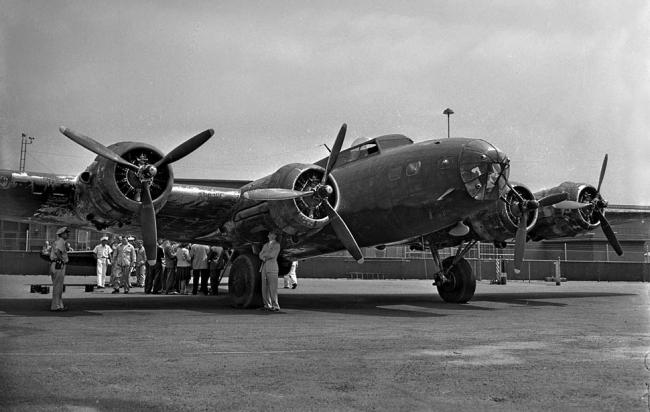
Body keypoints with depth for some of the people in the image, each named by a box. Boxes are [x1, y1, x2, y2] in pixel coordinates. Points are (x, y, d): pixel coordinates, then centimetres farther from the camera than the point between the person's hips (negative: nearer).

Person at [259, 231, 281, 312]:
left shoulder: (277, 245, 0)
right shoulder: (266, 245, 20)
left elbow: (272, 254, -11)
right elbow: (260, 255, 12)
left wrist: (264, 254, 4)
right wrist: (263, 257, -10)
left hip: (272, 266, -7)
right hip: (264, 266, 7)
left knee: (272, 287, -9)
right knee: (265, 287, 4)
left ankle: (275, 306, -8)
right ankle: (267, 305, 9)